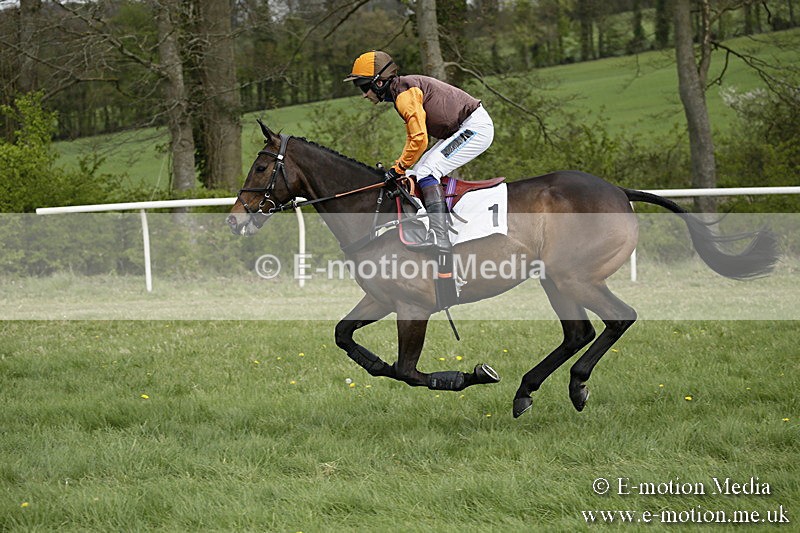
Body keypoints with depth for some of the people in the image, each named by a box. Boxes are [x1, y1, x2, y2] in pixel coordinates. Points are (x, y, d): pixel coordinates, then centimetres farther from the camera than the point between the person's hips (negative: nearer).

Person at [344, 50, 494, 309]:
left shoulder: (405, 93, -16)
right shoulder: (406, 90, 16)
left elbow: (419, 139, -22)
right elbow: (414, 137, 22)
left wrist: (399, 169, -12)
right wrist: (400, 168, 12)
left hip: (476, 127, -11)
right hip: (464, 129, 11)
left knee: (426, 173, -22)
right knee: (415, 174, 10)